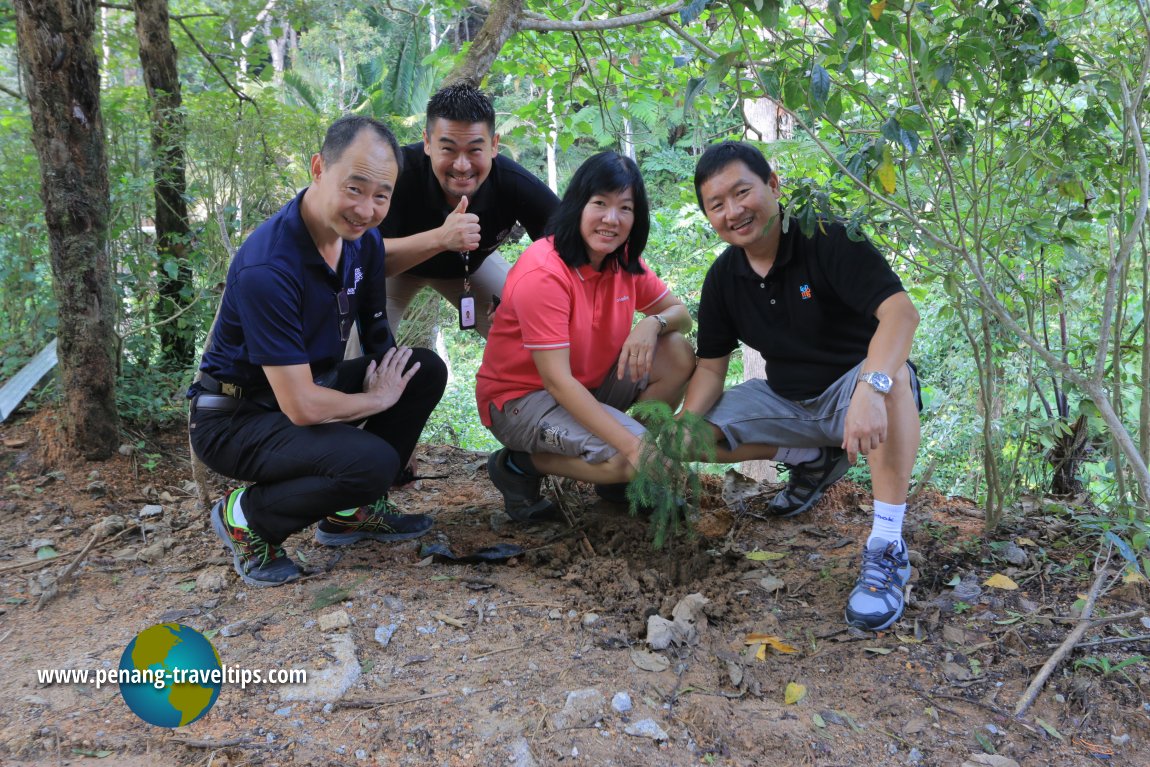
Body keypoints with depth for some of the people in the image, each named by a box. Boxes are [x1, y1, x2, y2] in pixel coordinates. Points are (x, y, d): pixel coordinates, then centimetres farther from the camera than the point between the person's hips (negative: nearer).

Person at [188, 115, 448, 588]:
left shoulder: (364, 238, -6)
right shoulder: (267, 268, -31)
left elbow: (376, 331, 11)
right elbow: (302, 406, -30)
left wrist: (387, 373, -8)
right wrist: (378, 398, -15)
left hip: (311, 385, 8)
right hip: (236, 418, -8)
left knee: (426, 370, -2)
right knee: (372, 462, -29)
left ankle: (352, 510, 11)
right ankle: (246, 517, -1)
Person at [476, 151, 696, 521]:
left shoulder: (625, 261, -3)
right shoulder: (543, 274, -26)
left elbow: (679, 313, 4)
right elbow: (557, 380, -31)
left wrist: (653, 323, -23)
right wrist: (633, 446, -36)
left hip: (588, 386, 8)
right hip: (519, 397, -8)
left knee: (678, 355, -10)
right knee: (625, 458, -28)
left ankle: (622, 476, 3)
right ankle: (521, 464, -4)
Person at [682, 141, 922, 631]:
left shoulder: (828, 238, -21)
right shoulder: (723, 278, -2)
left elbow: (900, 311, -34)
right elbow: (711, 368, 1)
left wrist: (869, 389, -51)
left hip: (853, 387, -6)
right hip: (788, 402, 6)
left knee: (892, 374, -40)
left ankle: (887, 549, -34)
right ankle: (814, 459, 10)